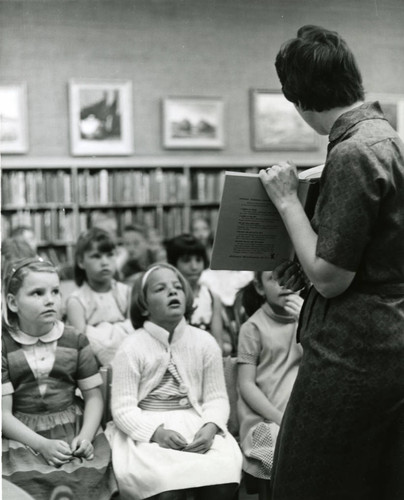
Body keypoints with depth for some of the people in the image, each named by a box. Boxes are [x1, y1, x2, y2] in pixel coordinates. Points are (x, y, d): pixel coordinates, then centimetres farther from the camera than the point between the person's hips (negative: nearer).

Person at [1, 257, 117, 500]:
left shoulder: (76, 341, 6)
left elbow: (94, 396, 6)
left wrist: (86, 436, -12)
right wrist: (42, 445, -18)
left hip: (74, 429, 2)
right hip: (22, 435, -2)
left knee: (86, 478, -21)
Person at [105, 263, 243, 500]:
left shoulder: (205, 342, 4)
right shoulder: (132, 348, -4)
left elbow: (216, 397, 4)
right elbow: (123, 408, -8)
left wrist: (210, 426, -17)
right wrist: (156, 432, -24)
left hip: (195, 424, 3)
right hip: (146, 428, -3)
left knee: (224, 472, -26)